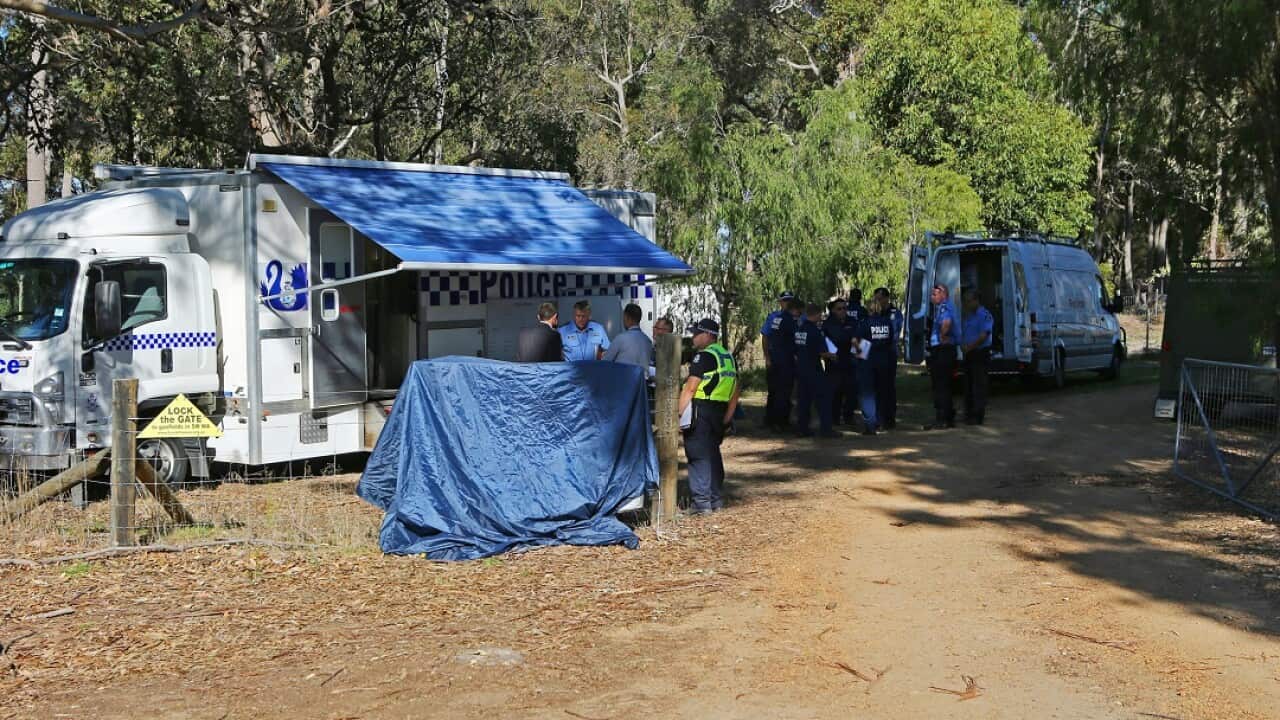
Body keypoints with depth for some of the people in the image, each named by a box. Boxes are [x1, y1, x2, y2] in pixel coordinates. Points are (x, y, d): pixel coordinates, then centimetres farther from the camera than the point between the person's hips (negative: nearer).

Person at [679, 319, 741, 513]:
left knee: (698, 456, -4)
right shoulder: (729, 357, 16)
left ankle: (702, 502, -5)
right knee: (713, 455, 16)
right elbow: (736, 391, 18)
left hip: (701, 410, -9)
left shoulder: (704, 356, -12)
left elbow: (690, 388, -17)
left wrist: (677, 414, -15)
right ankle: (716, 500, 21)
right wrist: (727, 417, 19)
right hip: (719, 411, 9)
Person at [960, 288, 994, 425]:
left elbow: (983, 336, -18)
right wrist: (962, 345, 1)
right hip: (969, 354, 9)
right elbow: (962, 333, 21)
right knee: (968, 384, 11)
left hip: (980, 353, -9)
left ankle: (978, 416, -6)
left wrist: (969, 347, -16)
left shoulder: (985, 315, -10)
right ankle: (969, 413, 19)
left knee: (979, 384, -7)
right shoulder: (966, 316, 17)